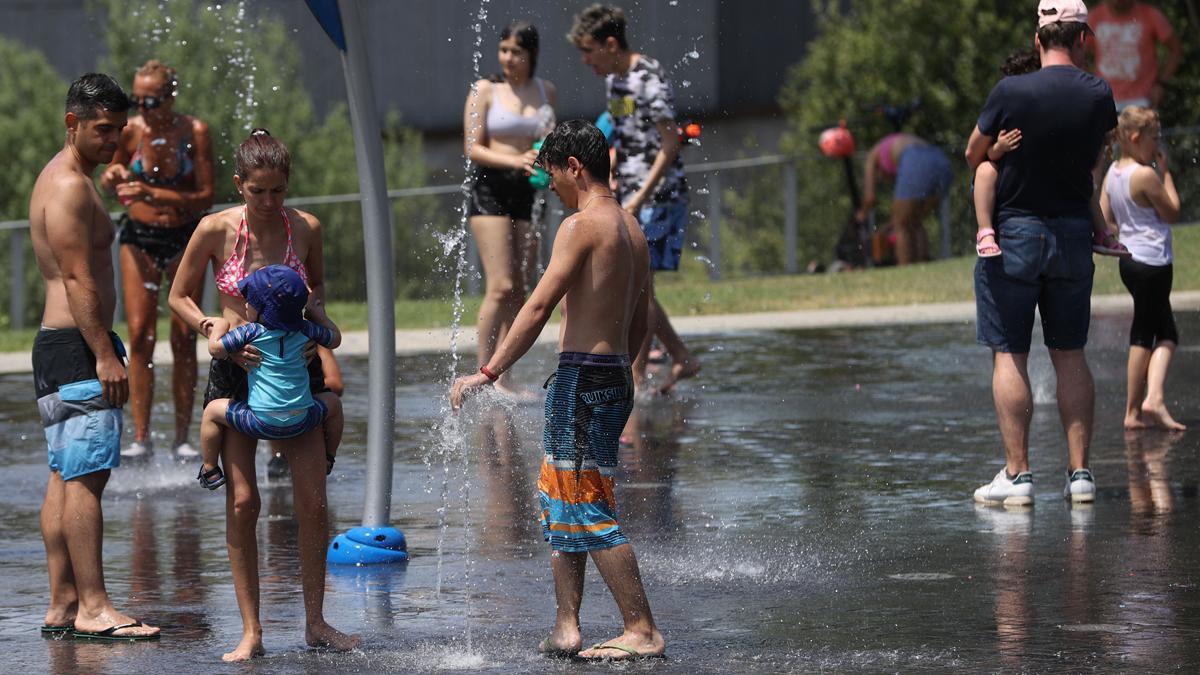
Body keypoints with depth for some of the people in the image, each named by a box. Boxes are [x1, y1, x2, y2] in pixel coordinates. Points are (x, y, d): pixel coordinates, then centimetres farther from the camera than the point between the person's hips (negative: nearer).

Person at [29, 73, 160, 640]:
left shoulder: (61, 180, 20)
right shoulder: (70, 186, -13)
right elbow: (78, 280, -19)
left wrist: (102, 350, 25)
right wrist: (105, 355, -22)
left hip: (57, 343, 11)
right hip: (76, 344, -11)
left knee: (65, 478, 9)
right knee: (87, 477, -12)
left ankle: (61, 605, 10)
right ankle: (91, 607, -14)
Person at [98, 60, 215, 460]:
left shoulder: (195, 132, -12)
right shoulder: (130, 131, -7)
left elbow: (205, 197, -14)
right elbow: (109, 182, 8)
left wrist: (153, 194, -26)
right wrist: (112, 176, -17)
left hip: (185, 238, -1)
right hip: (140, 238, 1)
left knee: (184, 339, -1)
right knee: (139, 334, -9)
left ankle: (182, 438, 3)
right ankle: (141, 438, -9)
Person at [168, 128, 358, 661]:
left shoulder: (305, 228, -3)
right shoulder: (216, 229, -10)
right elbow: (179, 297, 0)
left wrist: (315, 309, -5)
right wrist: (216, 332, -16)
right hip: (235, 372, -2)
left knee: (312, 501, -2)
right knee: (242, 501, -8)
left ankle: (315, 622, 11)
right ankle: (251, 632, -2)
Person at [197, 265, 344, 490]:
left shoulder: (251, 332, -8)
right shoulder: (305, 330, 4)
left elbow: (216, 349, -6)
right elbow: (335, 339, 22)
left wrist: (219, 325, 13)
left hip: (261, 423, -3)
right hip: (301, 421, 3)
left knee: (213, 410, 18)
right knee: (333, 402, 34)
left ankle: (209, 470, 19)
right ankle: (328, 460, 43)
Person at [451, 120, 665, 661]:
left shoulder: (581, 225, -12)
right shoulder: (632, 230, 15)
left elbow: (539, 307, -17)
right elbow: (639, 322, 21)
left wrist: (487, 373, -15)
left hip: (582, 376, -9)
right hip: (616, 377, 9)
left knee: (588, 512, -6)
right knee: (559, 504, 14)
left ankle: (643, 631, -6)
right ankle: (566, 630, 12)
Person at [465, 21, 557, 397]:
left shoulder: (545, 91, 12)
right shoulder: (485, 90, 0)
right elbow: (473, 149, -6)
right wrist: (514, 161, -21)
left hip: (529, 193, 4)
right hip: (491, 187, -4)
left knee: (520, 292, 0)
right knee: (501, 286, -15)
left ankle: (505, 380, 3)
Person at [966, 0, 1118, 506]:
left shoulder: (1010, 93, -14)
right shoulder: (1098, 95, -4)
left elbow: (973, 156, 0)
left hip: (1013, 231, -3)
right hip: (1073, 232, 3)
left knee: (1008, 355, 1)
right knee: (1070, 354, 11)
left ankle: (1017, 474, -2)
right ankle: (1079, 473, 8)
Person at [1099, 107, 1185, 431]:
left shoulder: (1112, 173, 8)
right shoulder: (1146, 175, -16)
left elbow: (1105, 219, 11)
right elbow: (1172, 212, -8)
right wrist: (1165, 173, -3)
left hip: (1129, 258, 8)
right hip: (1153, 261, -8)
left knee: (1166, 332, 11)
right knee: (1143, 334, -2)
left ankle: (1153, 397, -2)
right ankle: (1134, 410, 1)